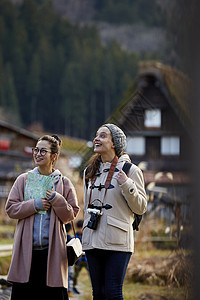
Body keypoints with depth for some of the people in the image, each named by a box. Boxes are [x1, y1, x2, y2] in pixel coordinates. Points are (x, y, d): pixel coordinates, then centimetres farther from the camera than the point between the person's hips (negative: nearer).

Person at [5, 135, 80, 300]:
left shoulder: (64, 183, 7)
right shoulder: (23, 180, 9)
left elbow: (71, 215, 5)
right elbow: (10, 208, 4)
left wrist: (57, 200, -12)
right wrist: (34, 205, -9)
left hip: (52, 249, -1)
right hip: (26, 249, 1)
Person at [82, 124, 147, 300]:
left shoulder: (130, 170, -1)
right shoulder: (90, 172, 16)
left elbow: (141, 208, -4)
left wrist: (127, 185, -18)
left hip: (117, 243, -5)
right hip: (93, 242, 6)